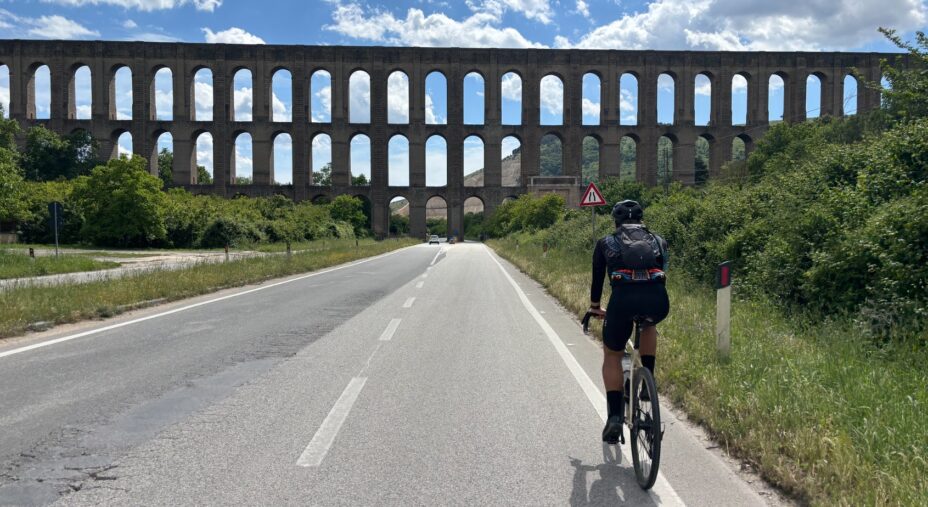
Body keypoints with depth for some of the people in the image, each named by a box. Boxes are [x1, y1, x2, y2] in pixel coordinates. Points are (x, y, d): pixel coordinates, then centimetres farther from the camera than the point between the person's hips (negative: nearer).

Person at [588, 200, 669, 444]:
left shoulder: (606, 243, 24)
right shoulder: (658, 241, 28)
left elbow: (597, 279, 32)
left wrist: (595, 308, 50)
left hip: (623, 299, -2)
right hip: (658, 302, 2)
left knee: (612, 355, 22)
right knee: (649, 324, 39)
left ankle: (615, 417, 10)